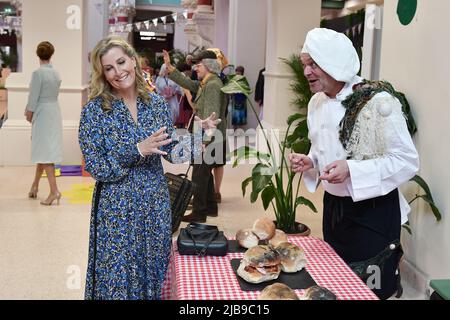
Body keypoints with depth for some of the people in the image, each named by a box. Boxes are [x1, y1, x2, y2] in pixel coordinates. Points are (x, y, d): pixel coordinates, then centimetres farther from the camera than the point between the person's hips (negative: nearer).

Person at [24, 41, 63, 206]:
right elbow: (52, 94, 9)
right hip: (55, 112, 8)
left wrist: (29, 113, 1)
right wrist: (30, 108, 11)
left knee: (45, 151, -6)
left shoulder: (38, 73, -15)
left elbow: (34, 96, -14)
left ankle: (54, 191, -12)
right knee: (43, 150, 17)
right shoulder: (56, 73, 7)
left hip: (42, 114, -8)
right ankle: (35, 185, 29)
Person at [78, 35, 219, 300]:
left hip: (156, 204, 4)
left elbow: (172, 152, 4)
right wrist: (137, 151, -23)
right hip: (118, 209, -3)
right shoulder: (95, 110, -10)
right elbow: (96, 168, -13)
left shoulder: (157, 102, 1)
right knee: (119, 279, 7)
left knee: (155, 275, 16)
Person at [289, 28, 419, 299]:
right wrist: (309, 163, -4)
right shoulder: (317, 102, 5)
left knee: (371, 290, 5)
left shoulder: (378, 102, -19)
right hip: (334, 208, 7)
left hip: (373, 211, -7)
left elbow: (408, 161, -18)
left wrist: (352, 170, -28)